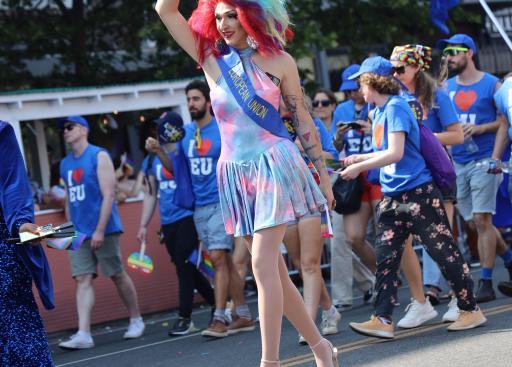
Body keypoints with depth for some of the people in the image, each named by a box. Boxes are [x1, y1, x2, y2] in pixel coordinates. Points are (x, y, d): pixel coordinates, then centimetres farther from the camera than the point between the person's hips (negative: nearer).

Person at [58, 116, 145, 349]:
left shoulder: (99, 156, -5)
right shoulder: (65, 164, 14)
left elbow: (108, 194, -12)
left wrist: (100, 230, -18)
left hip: (102, 230, -5)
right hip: (78, 233, 5)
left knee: (117, 275, 3)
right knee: (83, 280, -4)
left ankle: (136, 321, 19)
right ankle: (83, 334, -11)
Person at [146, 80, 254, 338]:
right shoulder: (185, 132, 11)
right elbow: (176, 169, 15)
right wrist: (158, 151, 1)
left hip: (221, 203, -6)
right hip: (198, 207, 6)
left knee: (218, 257, -14)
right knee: (225, 260, 9)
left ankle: (219, 318, -15)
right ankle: (243, 315, 14)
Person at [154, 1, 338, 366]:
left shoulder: (279, 61, -1)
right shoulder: (212, 60, 6)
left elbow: (303, 120, 5)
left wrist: (323, 174, 7)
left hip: (274, 165, -4)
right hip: (236, 173, 4)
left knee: (263, 264, -13)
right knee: (272, 267, 8)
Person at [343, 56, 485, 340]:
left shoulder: (395, 107, -14)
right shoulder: (379, 112, 14)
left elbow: (395, 154, -22)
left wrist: (360, 167, -16)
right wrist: (361, 158, 19)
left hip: (418, 193, -9)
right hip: (392, 197, 9)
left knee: (444, 252, -1)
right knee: (385, 258, 1)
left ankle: (471, 310, 9)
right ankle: (383, 319, -2)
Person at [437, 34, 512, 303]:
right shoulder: (446, 87, 11)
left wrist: (479, 128, -15)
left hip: (483, 161, -5)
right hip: (457, 162, 5)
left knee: (482, 220, -10)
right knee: (476, 222, 8)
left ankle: (486, 283, -6)